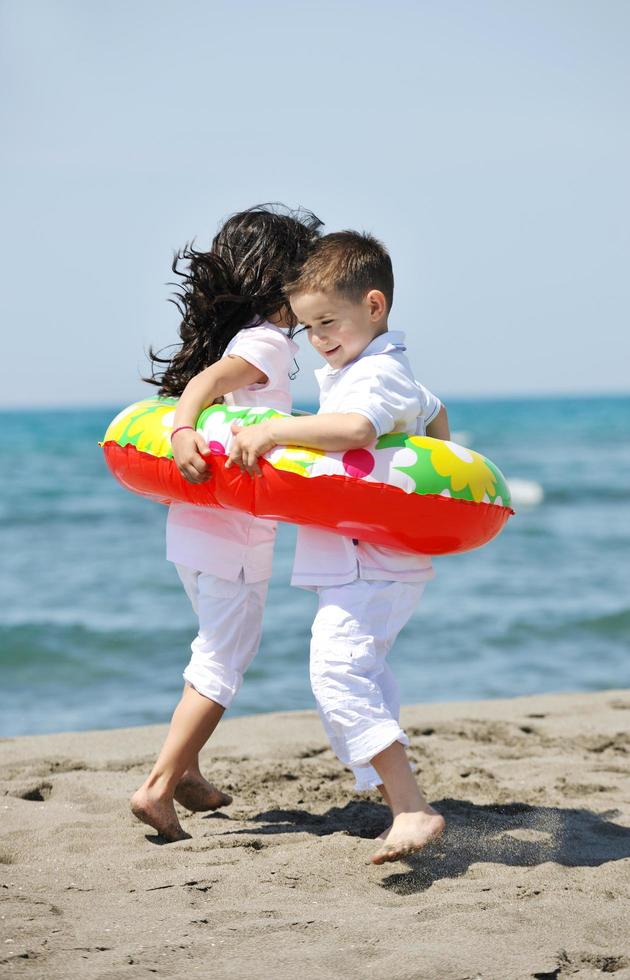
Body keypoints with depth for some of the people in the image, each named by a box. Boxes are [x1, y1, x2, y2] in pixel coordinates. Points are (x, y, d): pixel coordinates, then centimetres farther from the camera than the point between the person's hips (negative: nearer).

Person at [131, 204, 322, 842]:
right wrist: (181, 432, -46)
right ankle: (158, 787, -5)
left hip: (198, 527, 9)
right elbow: (205, 382, -29)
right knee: (223, 663, -3)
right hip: (233, 533, -9)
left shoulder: (238, 336, 12)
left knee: (221, 651, 22)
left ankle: (185, 771, 27)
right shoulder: (269, 342, -14)